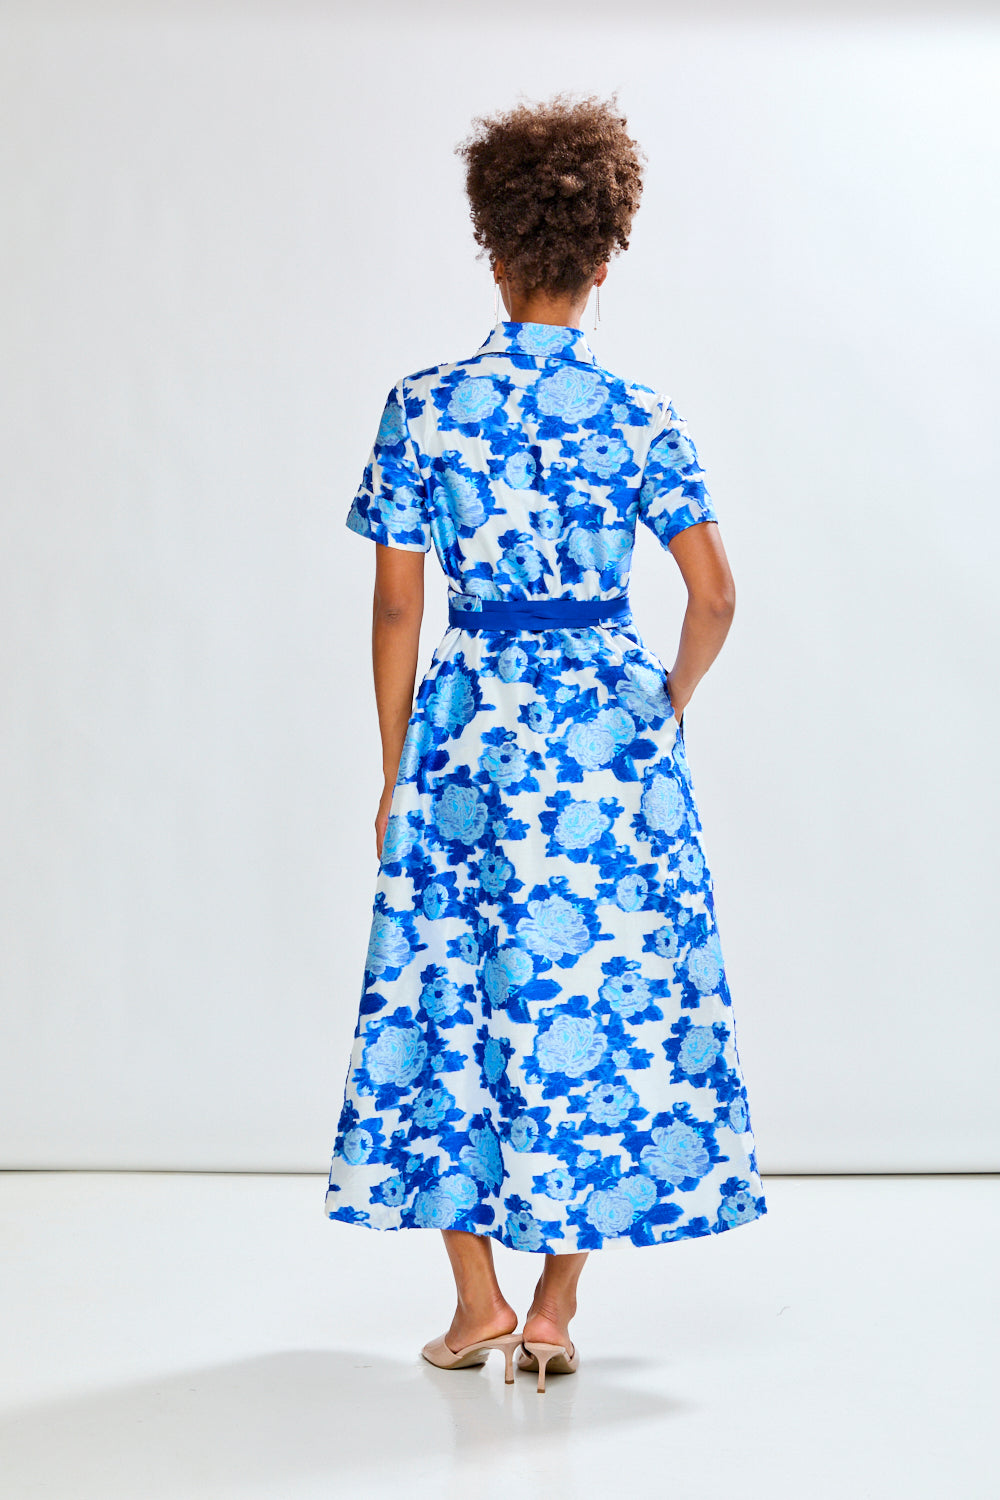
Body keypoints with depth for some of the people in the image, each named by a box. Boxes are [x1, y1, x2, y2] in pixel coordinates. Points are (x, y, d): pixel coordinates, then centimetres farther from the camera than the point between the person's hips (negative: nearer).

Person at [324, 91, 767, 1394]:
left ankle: (477, 1302, 15)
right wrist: (671, 701, 13)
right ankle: (555, 1308, 9)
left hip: (468, 720, 0)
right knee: (594, 991, 7)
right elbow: (713, 597, -5)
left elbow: (396, 605, -1)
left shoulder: (424, 404, -2)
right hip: (604, 721, 0)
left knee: (451, 988, 11)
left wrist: (396, 769, 7)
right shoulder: (638, 417, -2)